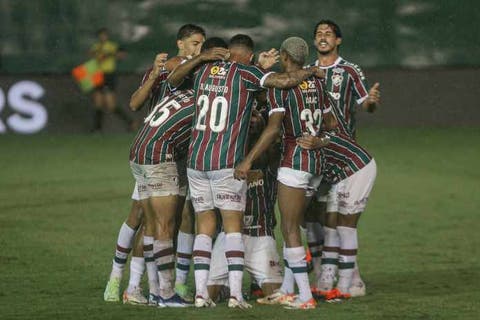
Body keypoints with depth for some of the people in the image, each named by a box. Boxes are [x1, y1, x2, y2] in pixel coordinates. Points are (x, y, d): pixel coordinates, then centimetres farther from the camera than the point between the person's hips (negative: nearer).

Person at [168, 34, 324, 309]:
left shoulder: (204, 72, 8)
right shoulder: (245, 73, -5)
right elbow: (283, 81, -13)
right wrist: (311, 71, 4)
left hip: (196, 160, 4)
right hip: (227, 163, -4)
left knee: (205, 226, 9)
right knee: (233, 226, 1)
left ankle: (201, 292, 2)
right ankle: (236, 293, -7)